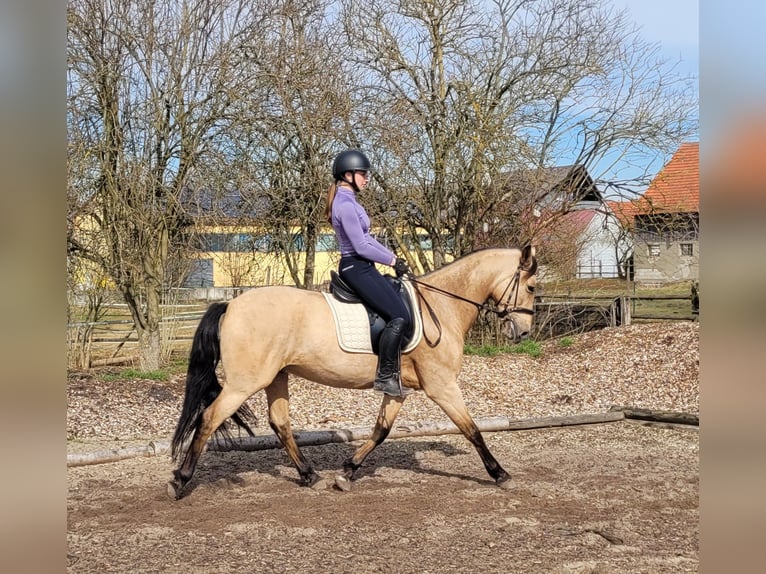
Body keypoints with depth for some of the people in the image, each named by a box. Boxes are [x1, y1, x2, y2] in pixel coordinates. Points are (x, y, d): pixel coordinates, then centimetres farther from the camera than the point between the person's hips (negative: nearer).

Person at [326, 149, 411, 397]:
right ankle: (385, 376, -12)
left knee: (404, 300, 14)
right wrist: (392, 261, -9)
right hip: (356, 268, -11)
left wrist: (393, 257, 11)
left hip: (361, 268, 11)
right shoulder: (345, 205, -17)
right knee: (400, 317, -17)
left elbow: (367, 238, 19)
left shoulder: (348, 201, 15)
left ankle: (391, 371, 13)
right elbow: (361, 246, -19)